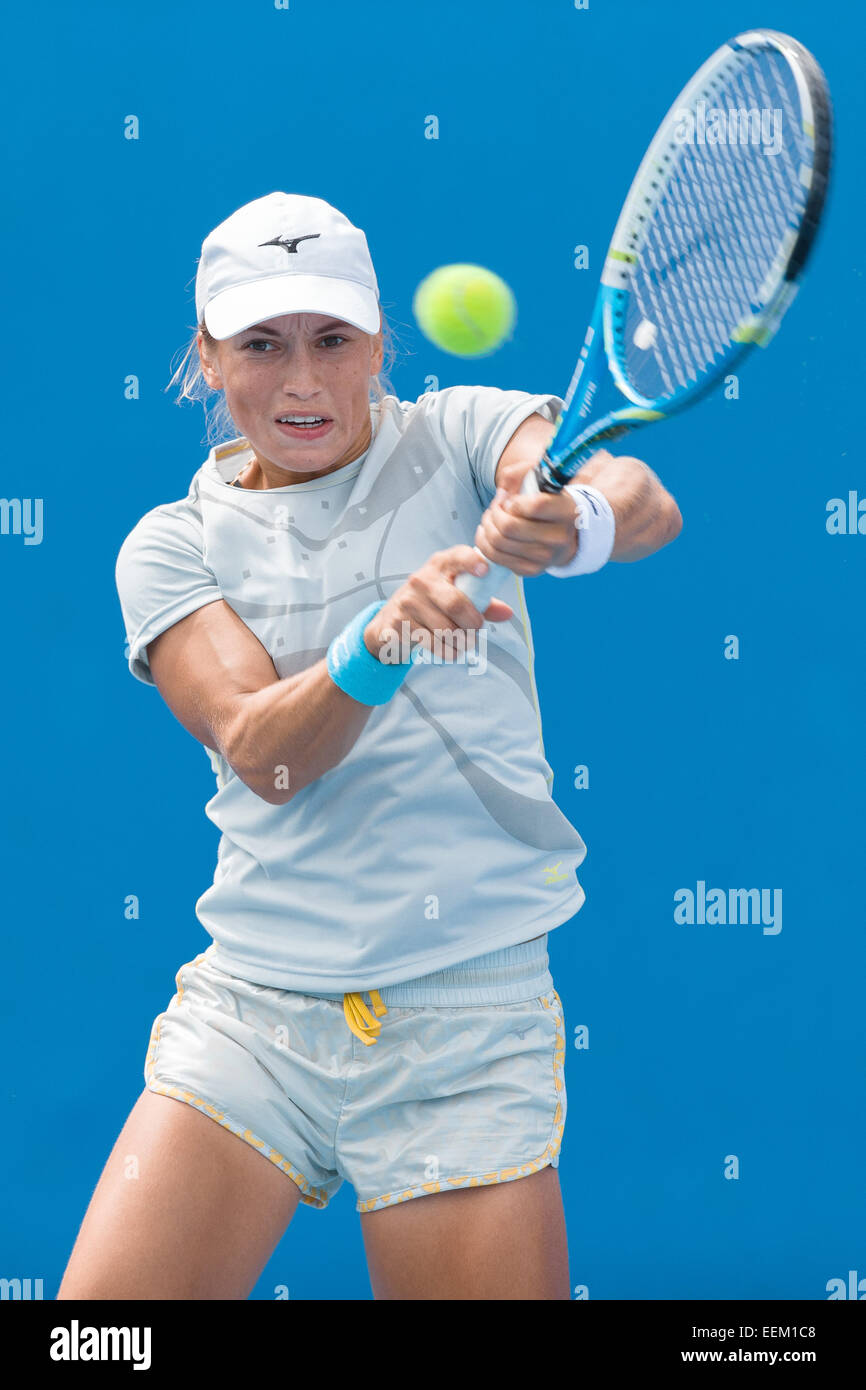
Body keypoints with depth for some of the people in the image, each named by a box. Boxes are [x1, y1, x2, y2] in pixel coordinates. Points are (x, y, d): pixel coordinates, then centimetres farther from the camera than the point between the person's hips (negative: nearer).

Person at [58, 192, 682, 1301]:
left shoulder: (457, 437, 1)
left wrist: (581, 524, -42)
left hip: (471, 1013, -1)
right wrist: (381, 637, -31)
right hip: (249, 1013, 1)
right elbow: (259, 752, -12)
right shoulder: (172, 546, 5)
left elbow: (647, 505, -19)